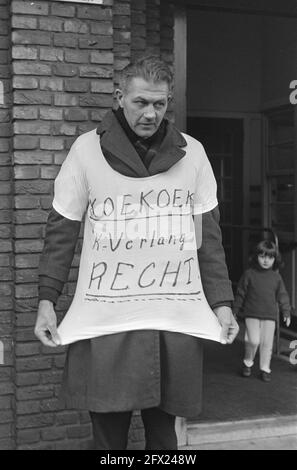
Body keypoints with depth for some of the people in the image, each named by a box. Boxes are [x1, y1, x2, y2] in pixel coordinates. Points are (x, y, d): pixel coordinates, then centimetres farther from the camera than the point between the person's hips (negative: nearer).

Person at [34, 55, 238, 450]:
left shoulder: (192, 153, 6)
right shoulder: (87, 149, 0)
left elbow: (209, 235, 9)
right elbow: (62, 229, 4)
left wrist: (222, 302, 3)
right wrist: (47, 300, -2)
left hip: (177, 319, 2)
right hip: (104, 320, -1)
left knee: (163, 432, 11)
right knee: (108, 434, 5)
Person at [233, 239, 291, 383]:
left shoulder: (276, 277, 6)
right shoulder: (249, 274, 0)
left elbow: (282, 295, 13)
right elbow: (240, 293, 6)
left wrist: (286, 312, 7)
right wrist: (235, 310, 8)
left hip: (270, 316, 3)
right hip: (251, 314, -2)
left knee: (267, 343, 3)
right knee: (253, 340, -16)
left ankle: (265, 368, 18)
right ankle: (248, 362, 9)